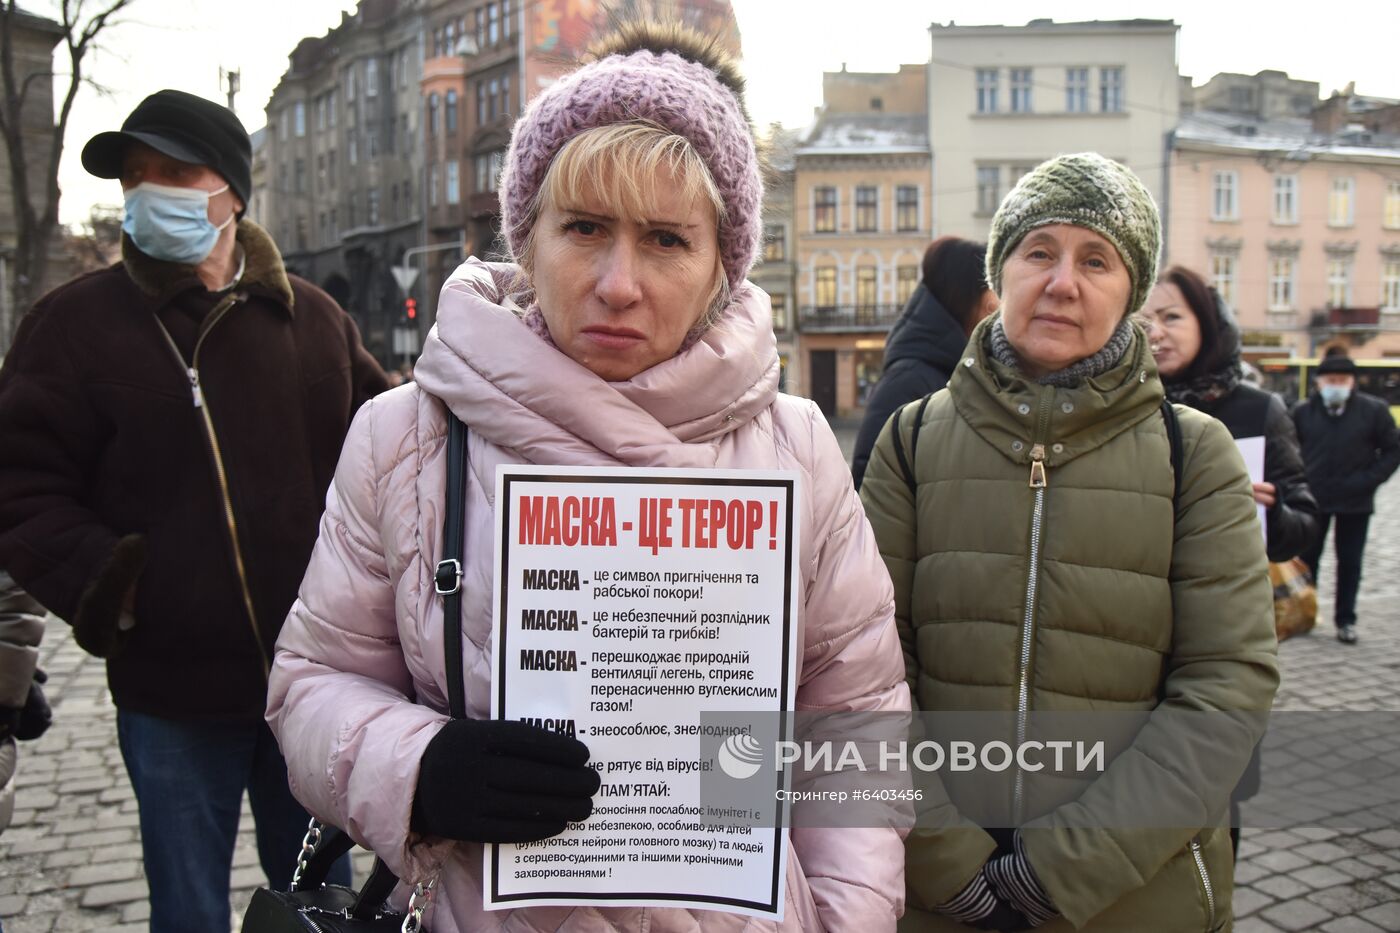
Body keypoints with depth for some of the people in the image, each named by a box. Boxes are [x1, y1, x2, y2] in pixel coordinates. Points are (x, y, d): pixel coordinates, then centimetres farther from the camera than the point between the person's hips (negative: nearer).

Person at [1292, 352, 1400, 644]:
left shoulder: (1373, 410, -4)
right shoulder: (1303, 411, -1)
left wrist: (1369, 479, -10)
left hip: (1355, 502, -1)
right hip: (1313, 499, 1)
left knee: (1350, 563, 7)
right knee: (1307, 559, 9)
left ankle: (1345, 620, 17)